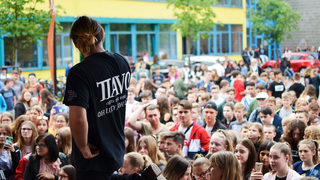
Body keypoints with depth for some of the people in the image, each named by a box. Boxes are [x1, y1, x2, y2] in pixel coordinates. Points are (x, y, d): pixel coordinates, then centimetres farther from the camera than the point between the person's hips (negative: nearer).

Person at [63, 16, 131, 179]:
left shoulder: (79, 73, -23)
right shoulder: (122, 63, -1)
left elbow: (78, 120, -33)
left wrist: (84, 148, -17)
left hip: (94, 160, -7)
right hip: (118, 152, 7)